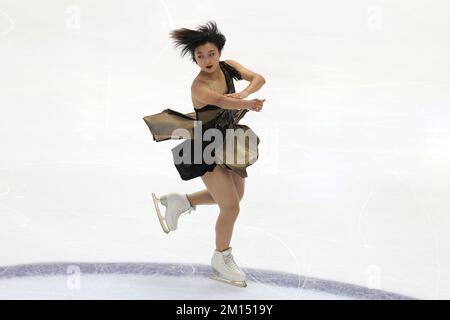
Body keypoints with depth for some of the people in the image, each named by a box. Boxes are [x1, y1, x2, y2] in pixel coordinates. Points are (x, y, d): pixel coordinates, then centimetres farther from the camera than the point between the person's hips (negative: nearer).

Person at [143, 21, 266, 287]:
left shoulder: (228, 67, -5)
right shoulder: (199, 86, -28)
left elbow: (258, 79, -8)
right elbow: (222, 101, -48)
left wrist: (244, 94, -29)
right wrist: (247, 104, -67)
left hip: (228, 142, 8)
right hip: (207, 149, -8)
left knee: (235, 195, 23)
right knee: (231, 207, -6)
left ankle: (179, 202, 35)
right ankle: (222, 261, 18)